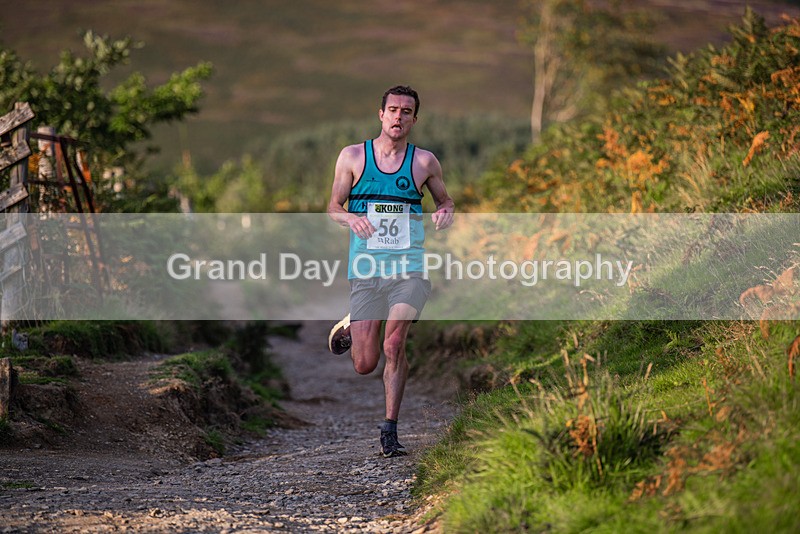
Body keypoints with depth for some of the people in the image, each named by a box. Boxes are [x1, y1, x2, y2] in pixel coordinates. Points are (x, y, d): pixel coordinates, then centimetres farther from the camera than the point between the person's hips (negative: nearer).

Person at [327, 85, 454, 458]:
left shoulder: (424, 161, 7)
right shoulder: (353, 156, 5)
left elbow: (445, 201, 20)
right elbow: (333, 208, 8)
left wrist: (445, 212, -4)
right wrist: (351, 219, -15)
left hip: (409, 269, 0)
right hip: (365, 270, 0)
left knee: (394, 347, -19)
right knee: (365, 365, 0)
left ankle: (390, 429, -5)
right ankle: (346, 328, 36)